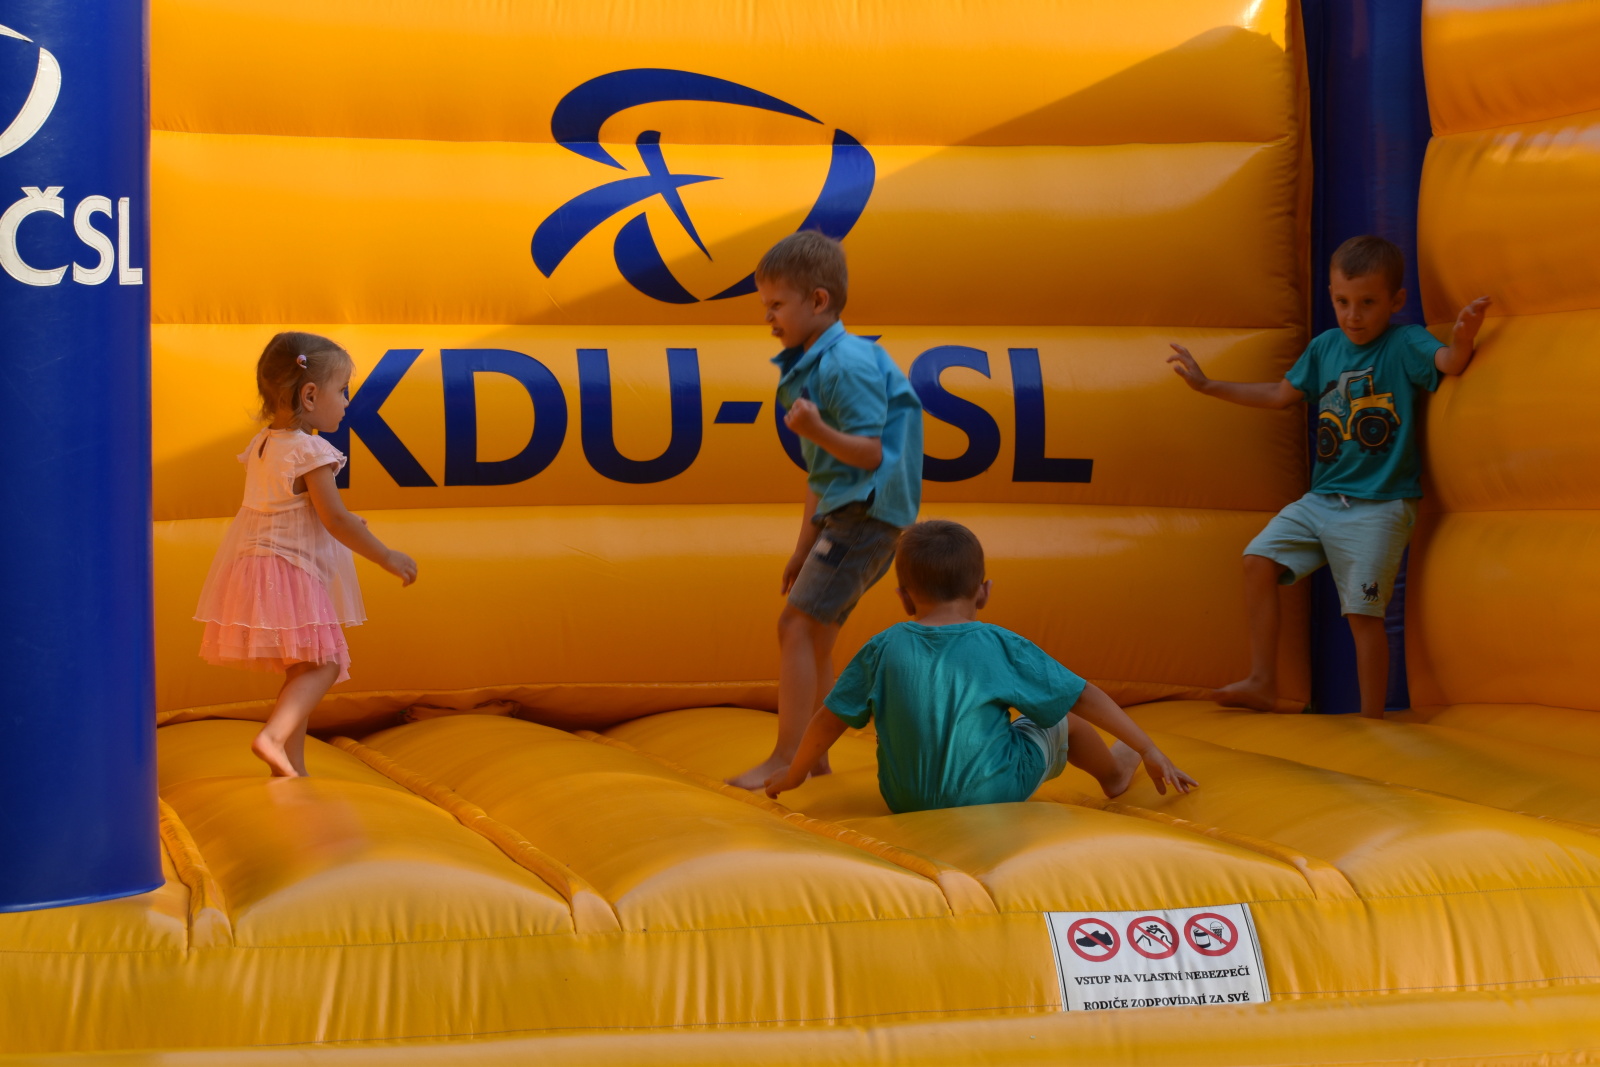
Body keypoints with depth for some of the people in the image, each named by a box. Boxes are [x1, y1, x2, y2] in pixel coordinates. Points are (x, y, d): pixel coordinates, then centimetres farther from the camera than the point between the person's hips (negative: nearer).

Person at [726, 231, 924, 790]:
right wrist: (803, 549, 20)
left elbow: (870, 453, -19)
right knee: (814, 635, 14)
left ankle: (784, 758, -12)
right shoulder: (810, 367, 14)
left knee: (797, 624, -14)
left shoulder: (847, 364, -17)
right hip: (842, 513, 10)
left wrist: (818, 432, -36)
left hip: (868, 510, -10)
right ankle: (814, 755, 23)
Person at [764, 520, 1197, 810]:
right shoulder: (1002, 647, -10)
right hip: (991, 798, -3)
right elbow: (1085, 698, -5)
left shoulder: (884, 649, -6)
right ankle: (1114, 772, 48)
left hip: (906, 803, 3)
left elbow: (829, 719, 0)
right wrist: (1149, 751, 4)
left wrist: (793, 774, 18)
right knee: (1062, 720, 18)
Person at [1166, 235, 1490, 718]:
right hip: (1322, 498, 6)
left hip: (1379, 505, -6)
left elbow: (1448, 362, -24)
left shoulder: (1404, 345, -6)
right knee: (1260, 559, -6)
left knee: (1364, 610, -8)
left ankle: (1372, 719, 3)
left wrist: (1462, 339, -48)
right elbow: (1281, 394, 22)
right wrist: (1208, 385, 21)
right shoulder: (1325, 346, 11)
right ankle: (1263, 683, 0)